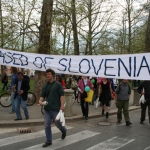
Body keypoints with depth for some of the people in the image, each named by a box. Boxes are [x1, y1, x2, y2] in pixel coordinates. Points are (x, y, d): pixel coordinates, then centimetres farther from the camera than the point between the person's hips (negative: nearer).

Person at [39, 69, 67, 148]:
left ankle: (64, 131, 39)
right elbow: (42, 95, 8)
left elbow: (61, 95, -7)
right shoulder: (45, 86, 10)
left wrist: (62, 105, -16)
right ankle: (48, 141, 14)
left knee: (57, 123, 7)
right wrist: (40, 100, -14)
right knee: (47, 125, 3)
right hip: (47, 108, 5)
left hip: (56, 108, -4)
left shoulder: (58, 84, -3)